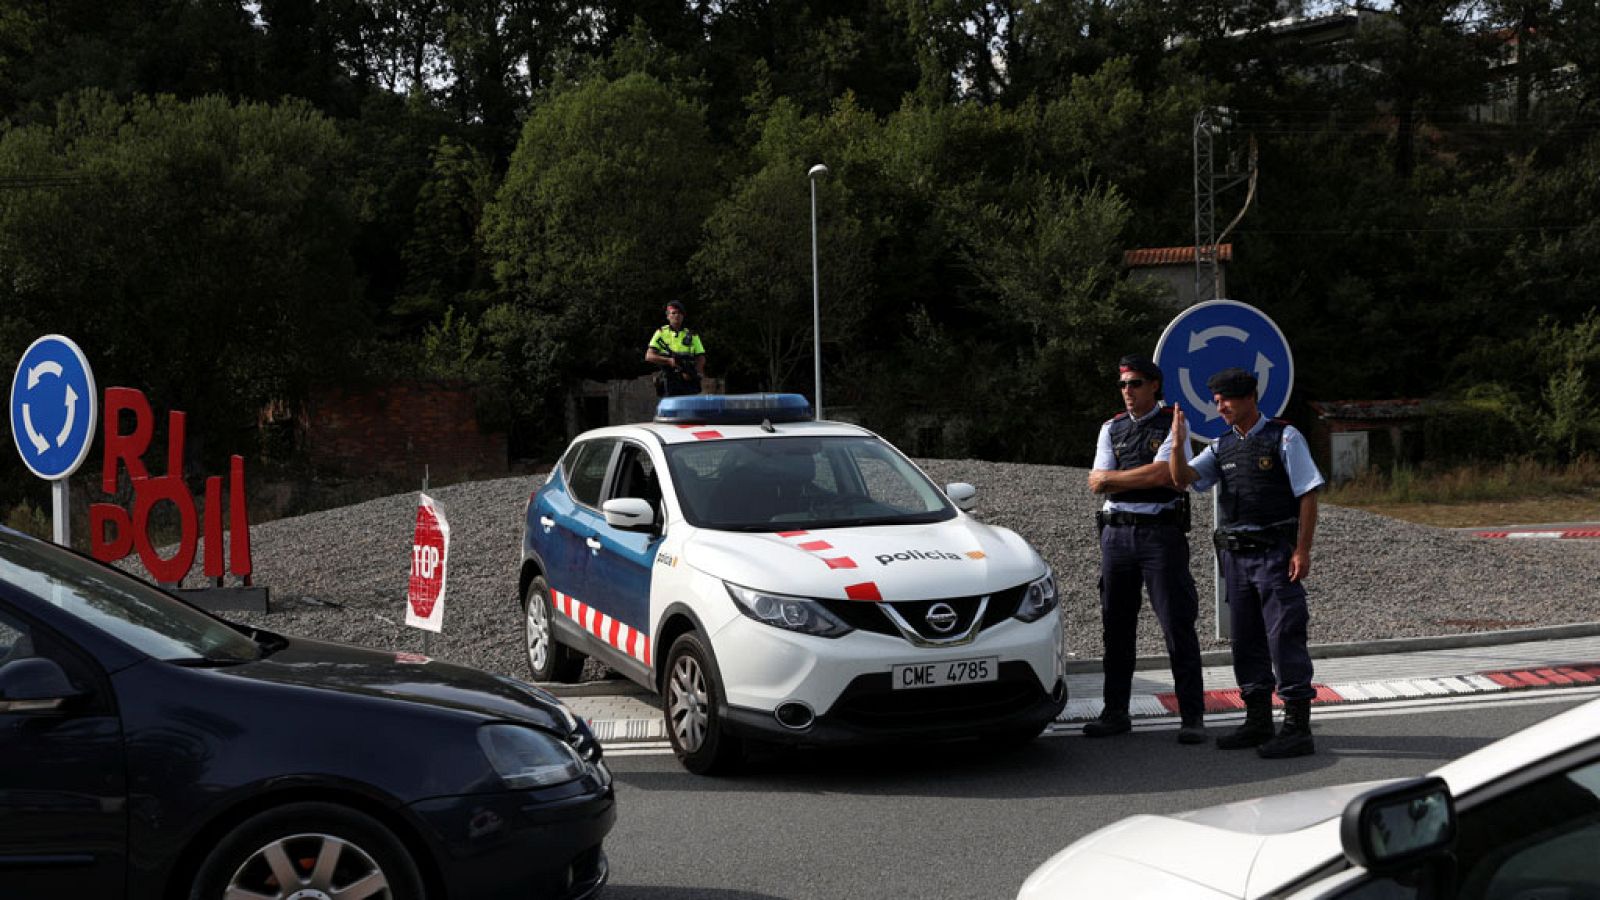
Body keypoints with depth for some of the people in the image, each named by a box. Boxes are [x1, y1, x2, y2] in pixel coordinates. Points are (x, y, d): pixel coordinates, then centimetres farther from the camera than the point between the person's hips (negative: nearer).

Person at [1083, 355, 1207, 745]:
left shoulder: (1172, 424, 1)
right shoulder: (1112, 428, 15)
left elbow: (1162, 474, -14)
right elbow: (1096, 482, 5)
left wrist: (1115, 477, -5)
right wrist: (1144, 476, -8)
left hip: (1161, 533, -5)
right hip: (1117, 533, 5)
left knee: (1178, 627, -5)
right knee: (1116, 627, 7)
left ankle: (1192, 717, -3)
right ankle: (1115, 712, 15)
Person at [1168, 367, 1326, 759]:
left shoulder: (1284, 437, -4)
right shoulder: (1222, 447, 13)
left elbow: (1308, 495, -7)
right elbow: (1182, 478, 4)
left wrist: (1302, 550, -14)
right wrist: (1178, 443, -14)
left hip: (1275, 553, -6)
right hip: (1236, 554, 7)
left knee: (1284, 637, -7)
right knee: (1245, 639, 10)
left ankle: (1297, 729, -4)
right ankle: (1257, 722, 20)